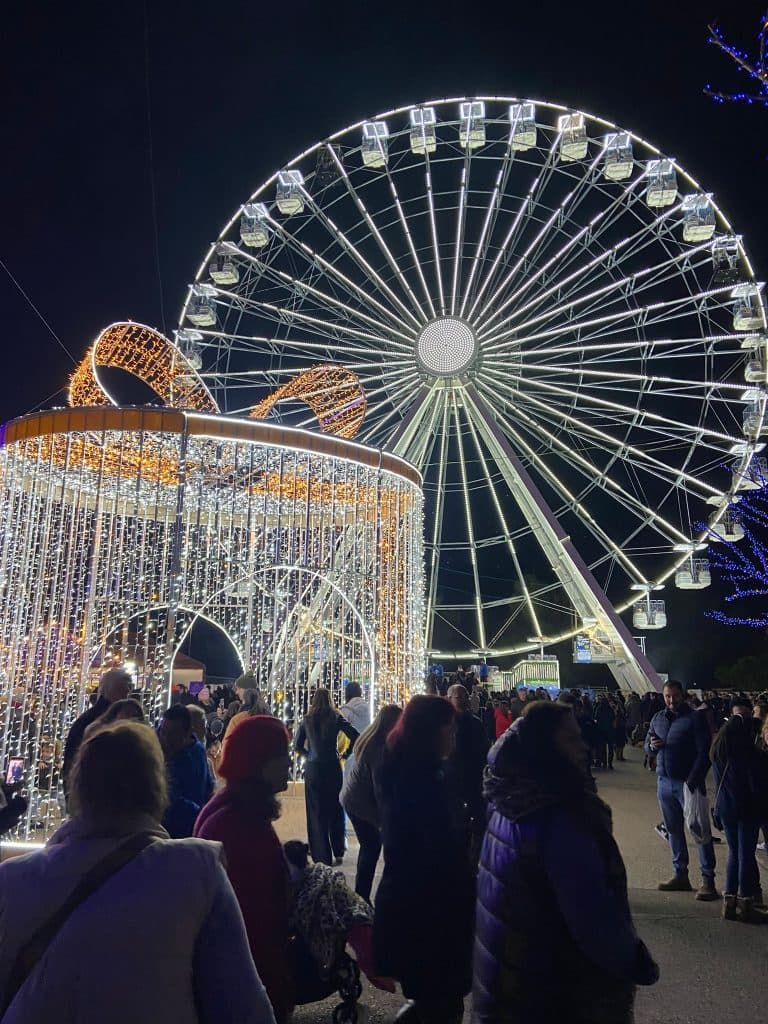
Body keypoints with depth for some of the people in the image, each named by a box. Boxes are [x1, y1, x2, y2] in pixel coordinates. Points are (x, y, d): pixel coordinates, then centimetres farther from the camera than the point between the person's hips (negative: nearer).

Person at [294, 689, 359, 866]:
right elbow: (356, 737, -8)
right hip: (332, 768, 0)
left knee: (316, 812, 8)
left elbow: (297, 746, 4)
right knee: (335, 811, 14)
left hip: (312, 769, 1)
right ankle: (338, 854, 21)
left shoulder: (307, 720, 1)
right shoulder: (336, 718, -4)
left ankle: (322, 857, 10)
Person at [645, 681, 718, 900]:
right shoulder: (658, 718, 11)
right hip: (664, 782, 6)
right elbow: (647, 744, 18)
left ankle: (708, 881, 4)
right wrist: (651, 746, -6)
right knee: (673, 830, 13)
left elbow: (704, 752, -10)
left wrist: (693, 781, -17)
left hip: (688, 783, -6)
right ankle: (680, 875, 23)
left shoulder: (695, 718, -6)